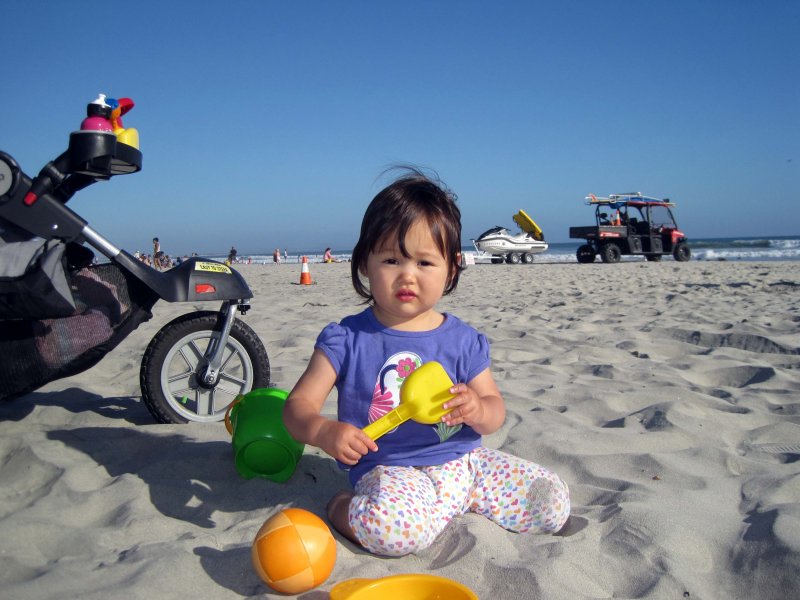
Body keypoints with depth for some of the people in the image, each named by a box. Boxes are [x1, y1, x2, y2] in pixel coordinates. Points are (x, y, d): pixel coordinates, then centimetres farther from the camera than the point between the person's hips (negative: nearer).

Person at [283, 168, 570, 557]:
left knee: (555, 503, -3)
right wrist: (325, 432, -29)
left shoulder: (463, 341, 2)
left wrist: (477, 409, -19)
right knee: (393, 528, -37)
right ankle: (343, 508, -2)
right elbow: (299, 404, -6)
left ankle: (459, 502, 14)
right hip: (390, 471, -4)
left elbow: (496, 411, 7)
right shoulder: (346, 339, -7)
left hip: (464, 461, 5)